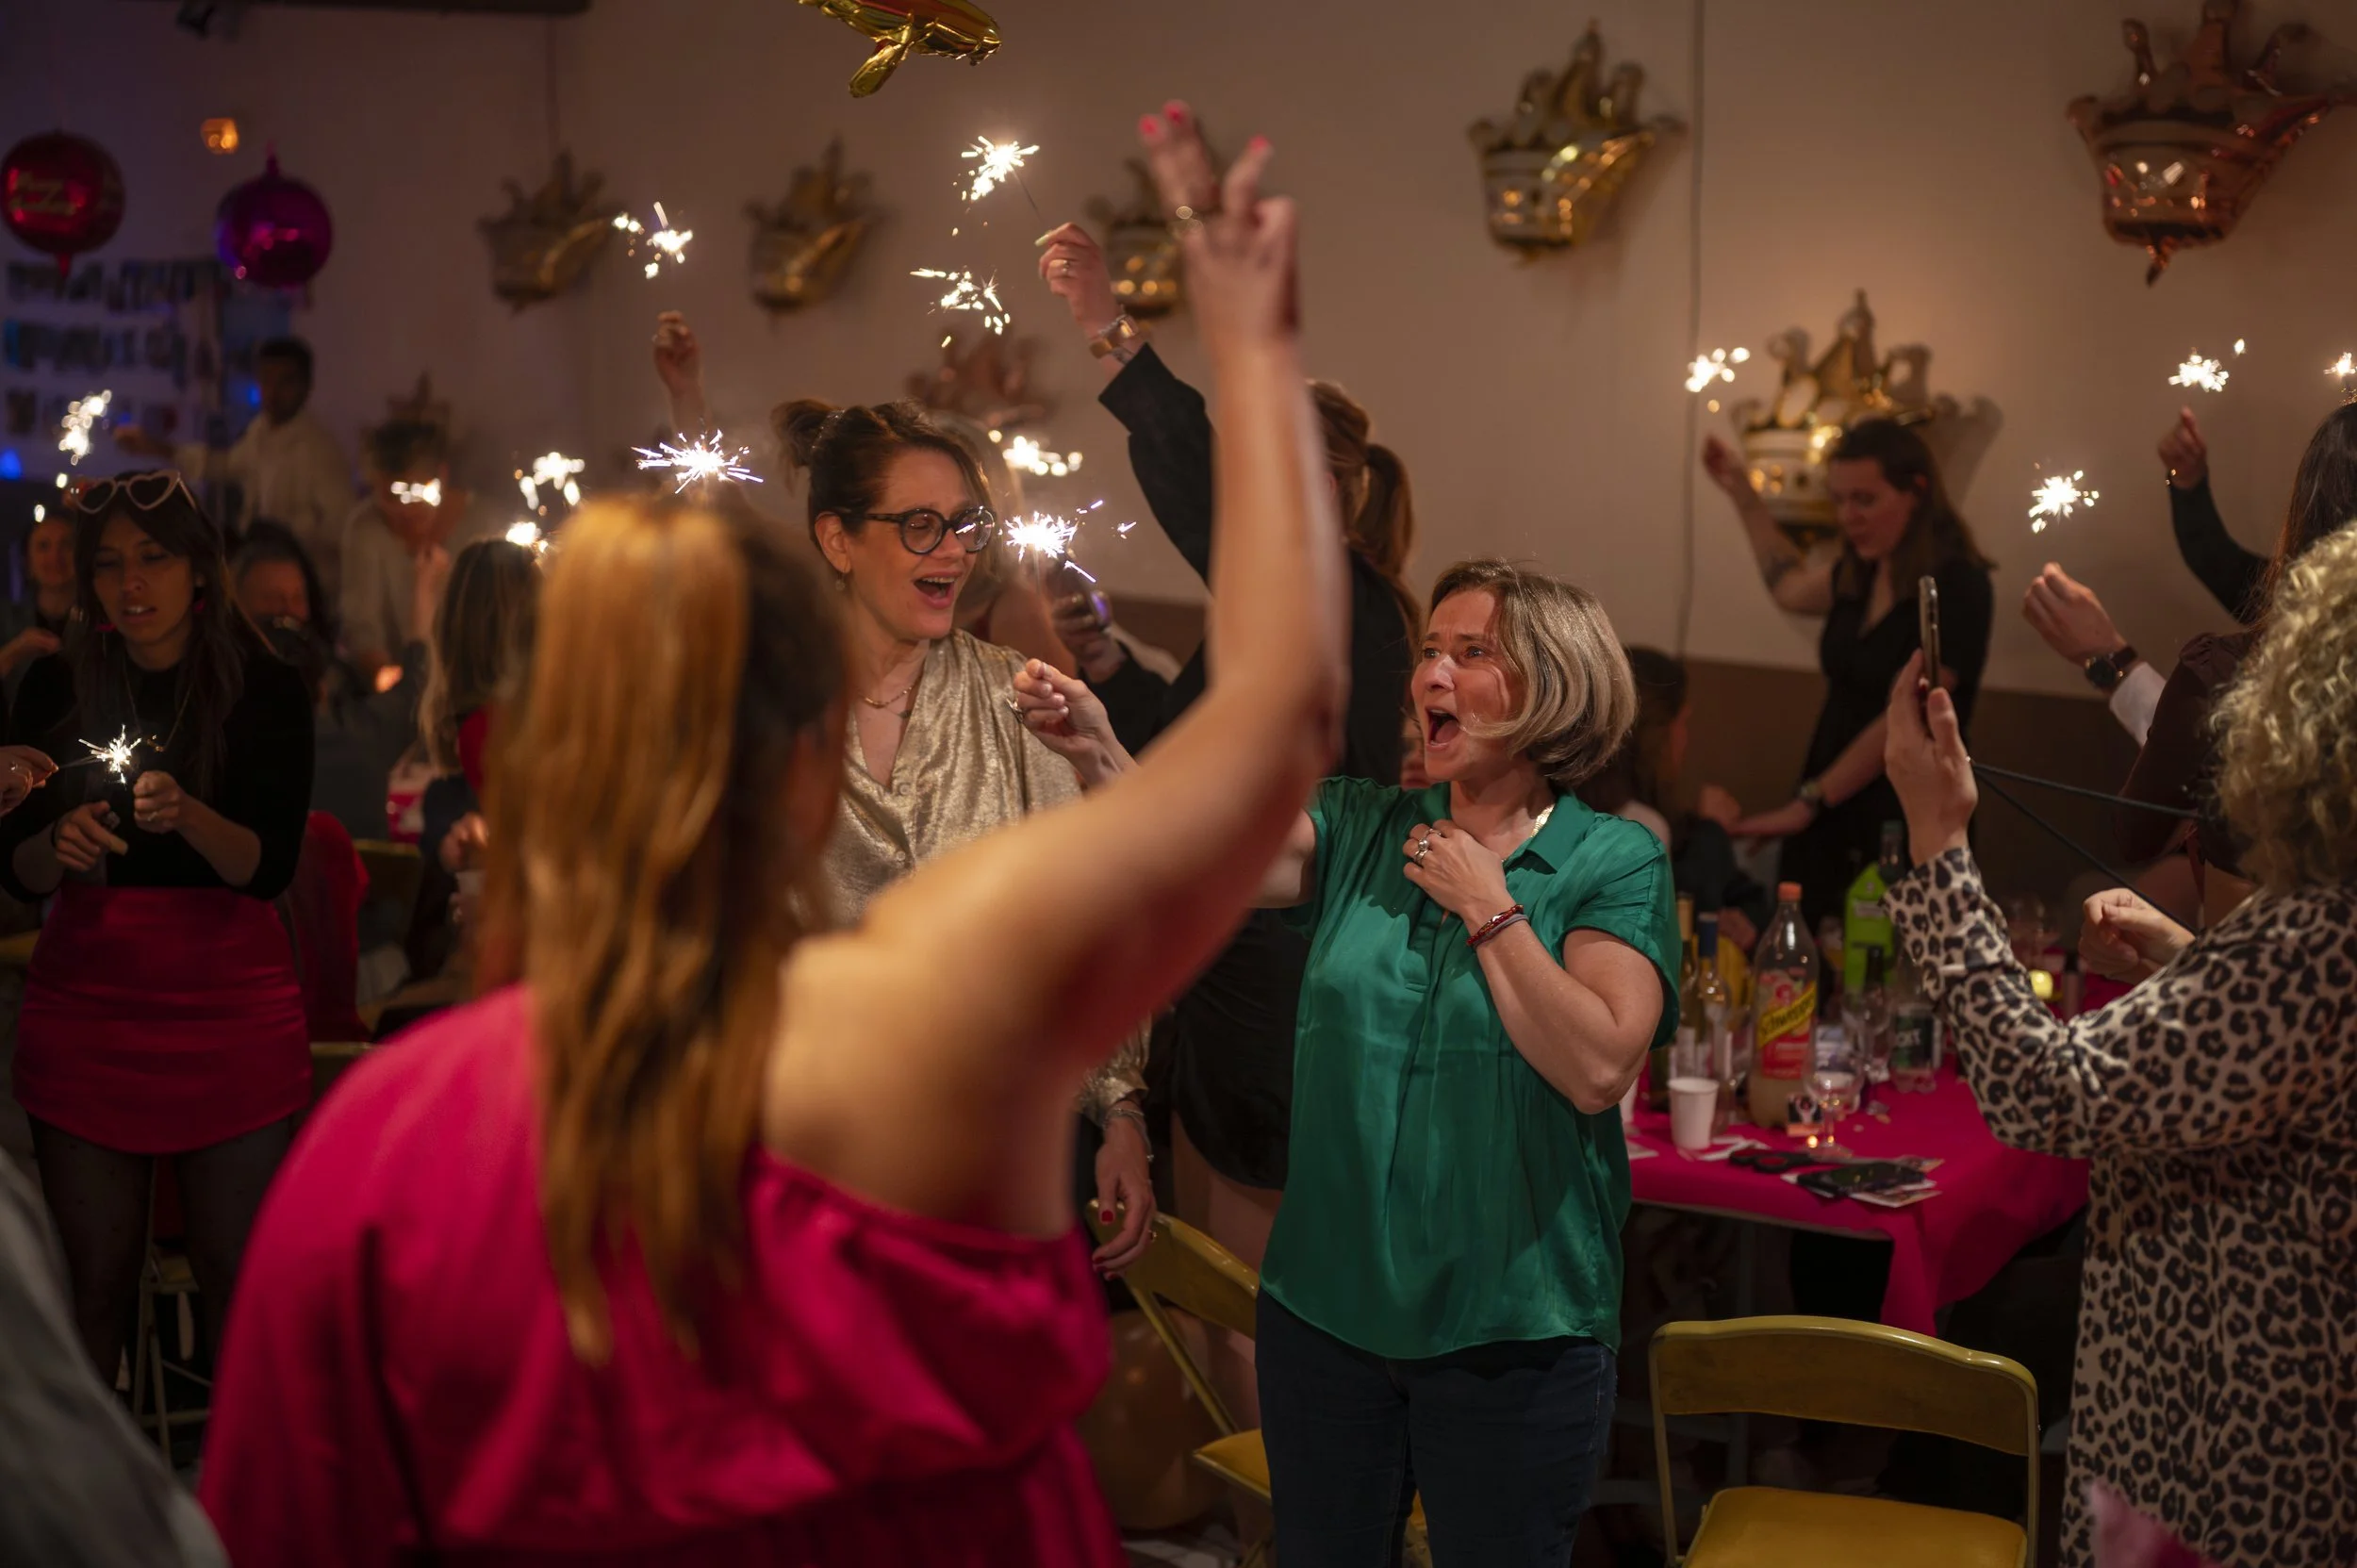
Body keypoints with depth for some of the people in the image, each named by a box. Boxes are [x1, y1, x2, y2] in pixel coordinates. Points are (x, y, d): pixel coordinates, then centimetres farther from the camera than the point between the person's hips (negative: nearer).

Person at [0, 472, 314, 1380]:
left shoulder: (265, 691, -1)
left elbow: (271, 869, -8)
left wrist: (187, 816, -27)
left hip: (230, 1008, -1)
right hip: (85, 1006, 1)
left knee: (238, 1272, -1)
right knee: (93, 1279, 1)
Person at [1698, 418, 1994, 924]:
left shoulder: (1957, 588, -14)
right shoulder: (1861, 573, 9)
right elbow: (1792, 589, 33)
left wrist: (1807, 804, -15)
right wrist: (1743, 495, 34)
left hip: (1904, 828, -7)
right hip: (1830, 824, 7)